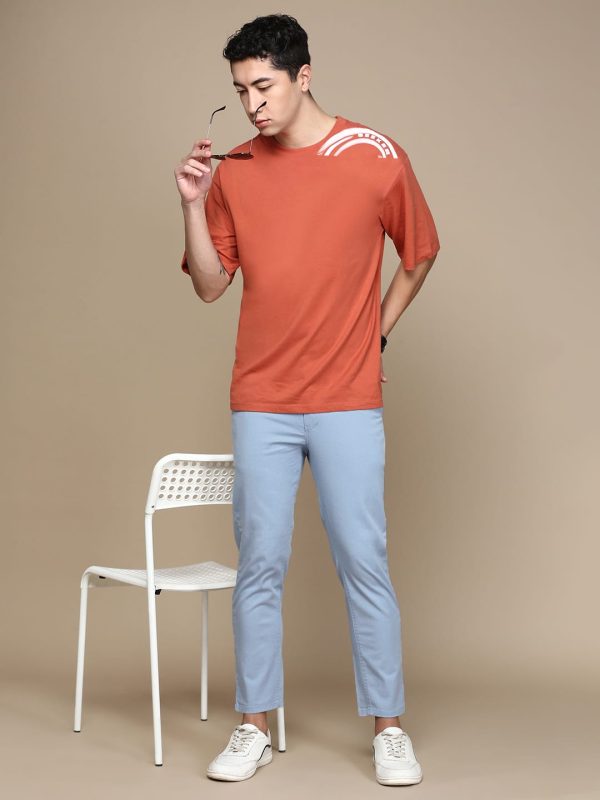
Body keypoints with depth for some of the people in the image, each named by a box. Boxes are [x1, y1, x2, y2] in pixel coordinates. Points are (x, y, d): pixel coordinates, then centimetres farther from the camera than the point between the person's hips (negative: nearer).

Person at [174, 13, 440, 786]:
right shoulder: (232, 171, 5)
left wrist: (377, 329, 7)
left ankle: (388, 729, 14)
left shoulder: (377, 158, -1)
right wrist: (192, 204, -7)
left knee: (364, 563, 2)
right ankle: (254, 727, 18)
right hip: (260, 402, 2)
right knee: (259, 566, 6)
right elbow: (210, 285, 5)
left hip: (348, 402, -2)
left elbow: (418, 255, 13)